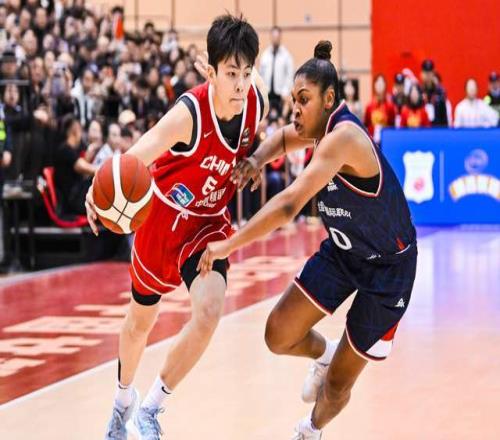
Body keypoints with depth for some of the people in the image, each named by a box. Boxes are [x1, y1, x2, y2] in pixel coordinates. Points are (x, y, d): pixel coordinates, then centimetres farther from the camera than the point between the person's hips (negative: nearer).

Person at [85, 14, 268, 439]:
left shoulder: (258, 100, -19)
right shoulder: (190, 112, -33)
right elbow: (135, 159, -47)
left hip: (209, 222, 3)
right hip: (162, 217, -2)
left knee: (210, 311, -23)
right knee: (140, 321, 19)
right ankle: (124, 397, 51)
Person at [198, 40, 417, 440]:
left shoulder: (343, 136, -33)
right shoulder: (323, 126, -6)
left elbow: (290, 203, -41)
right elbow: (283, 139, 16)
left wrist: (229, 245, -40)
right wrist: (258, 159, -8)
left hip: (387, 266, -7)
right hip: (342, 250, 8)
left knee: (338, 385, 4)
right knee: (279, 336, -3)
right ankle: (324, 354, 30)